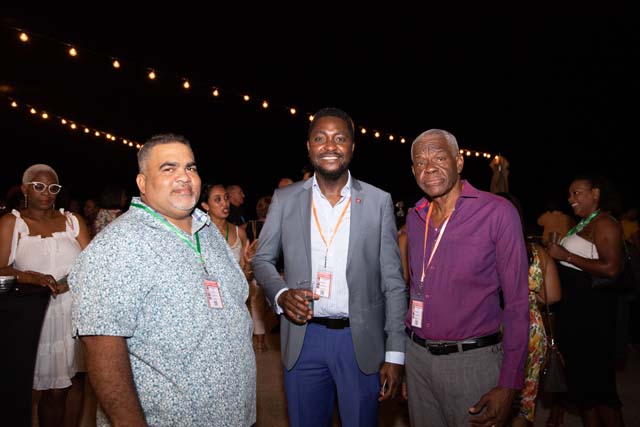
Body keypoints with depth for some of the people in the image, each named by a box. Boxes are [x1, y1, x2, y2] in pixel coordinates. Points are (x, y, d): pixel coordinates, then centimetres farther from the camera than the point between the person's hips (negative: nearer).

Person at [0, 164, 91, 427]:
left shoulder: (72, 220, 11)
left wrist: (66, 283, -16)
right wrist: (28, 277, -24)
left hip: (77, 313, 3)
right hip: (41, 315, -2)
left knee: (76, 381, 7)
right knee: (53, 389, -1)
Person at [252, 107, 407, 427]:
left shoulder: (378, 201, -2)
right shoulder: (284, 199, 1)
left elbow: (392, 281, -1)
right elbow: (262, 260, 9)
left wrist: (395, 354, -4)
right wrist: (280, 294, -12)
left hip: (362, 340, 0)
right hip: (303, 338, 1)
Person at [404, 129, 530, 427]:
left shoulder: (498, 213, -11)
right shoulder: (415, 218, 6)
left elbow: (516, 303, -10)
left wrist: (508, 385, -13)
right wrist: (401, 352, 8)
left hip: (472, 359, -5)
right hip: (417, 355, 5)